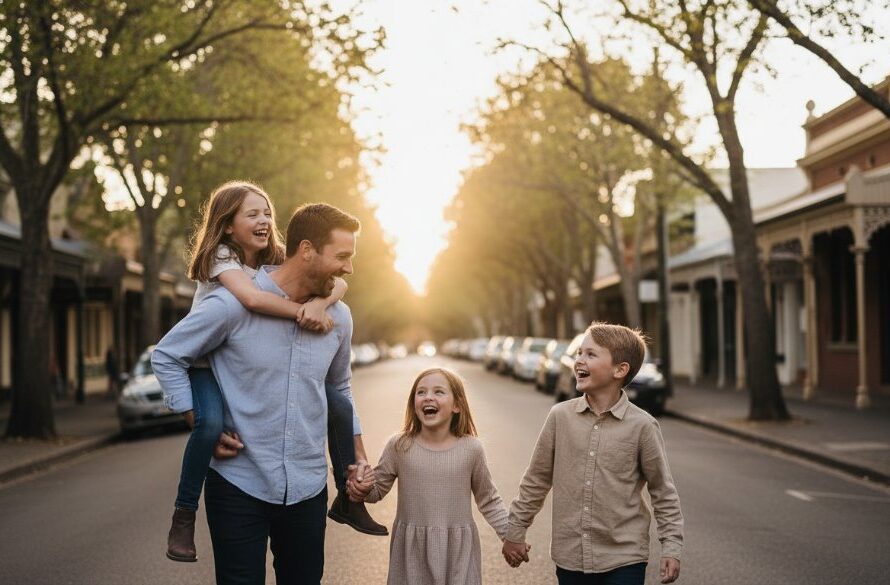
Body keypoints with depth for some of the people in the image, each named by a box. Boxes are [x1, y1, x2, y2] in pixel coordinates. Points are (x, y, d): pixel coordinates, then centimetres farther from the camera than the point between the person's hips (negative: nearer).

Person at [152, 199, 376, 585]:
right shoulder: (233, 304, -13)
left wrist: (359, 458, 14)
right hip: (239, 486, -4)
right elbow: (166, 357, -3)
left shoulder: (339, 317, 3)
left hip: (308, 489, 5)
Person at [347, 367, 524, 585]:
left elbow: (488, 500, 8)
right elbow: (378, 487, 8)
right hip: (412, 550, 1)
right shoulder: (400, 446, -4)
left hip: (457, 550, 0)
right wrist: (361, 489, -13)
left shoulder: (471, 449, -4)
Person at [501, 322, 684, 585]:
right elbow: (536, 479, 8)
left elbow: (663, 492, 0)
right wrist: (515, 532, 11)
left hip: (624, 560, -2)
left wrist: (671, 547, -3)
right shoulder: (561, 416, -2)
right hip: (569, 557, 2)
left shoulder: (641, 425, -8)